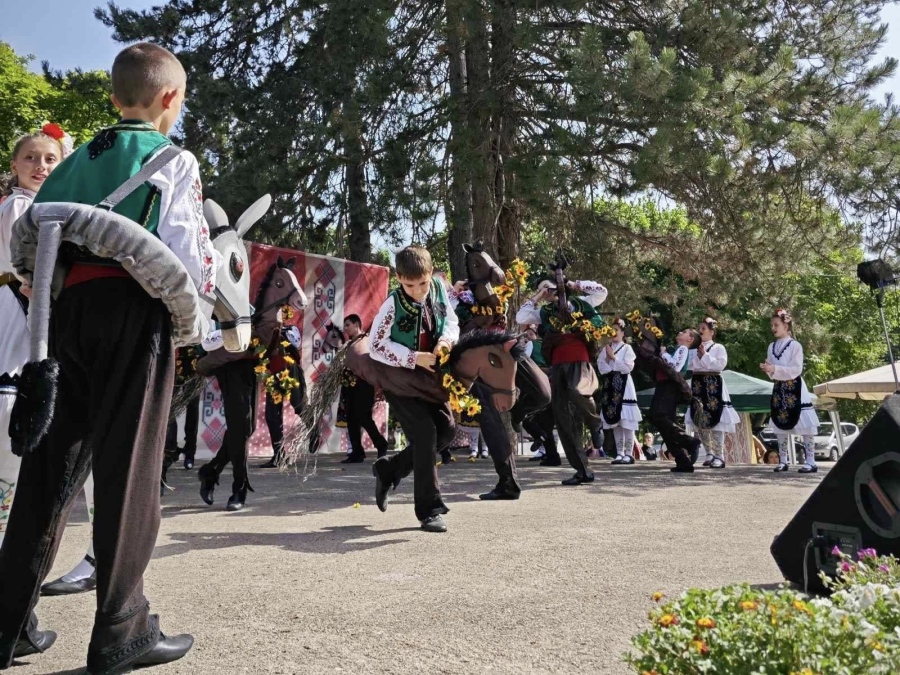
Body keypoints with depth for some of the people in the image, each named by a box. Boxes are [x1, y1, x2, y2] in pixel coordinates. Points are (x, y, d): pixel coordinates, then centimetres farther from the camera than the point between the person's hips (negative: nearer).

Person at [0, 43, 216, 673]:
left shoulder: (78, 160, 20)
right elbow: (187, 254, -8)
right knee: (129, 464, -1)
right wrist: (208, 288, 10)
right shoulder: (175, 162, 1)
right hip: (134, 308, -6)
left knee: (53, 459, 10)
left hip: (67, 307, 6)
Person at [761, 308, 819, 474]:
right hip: (778, 389, 7)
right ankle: (783, 460, 16)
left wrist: (775, 369, -22)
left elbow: (796, 370, -16)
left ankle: (810, 461, -2)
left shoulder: (795, 345, -9)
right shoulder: (772, 347, 9)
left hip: (794, 388, -6)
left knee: (804, 425, -5)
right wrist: (767, 369, -10)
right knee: (780, 425, 9)